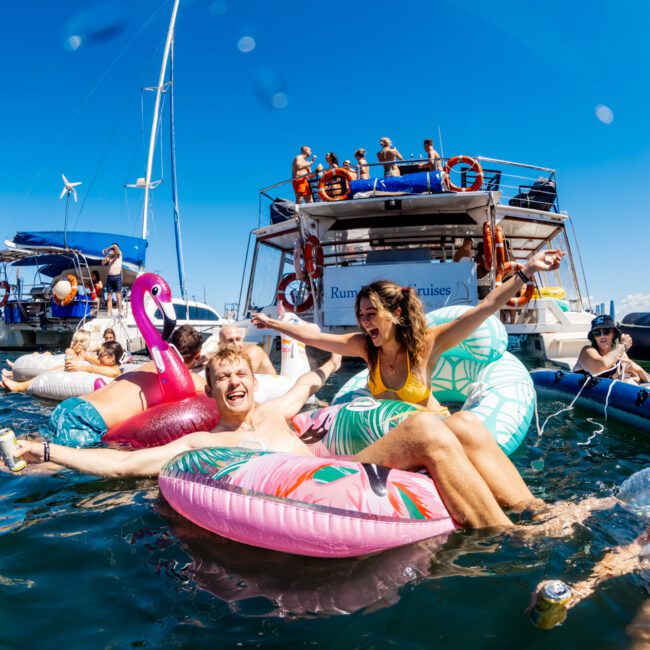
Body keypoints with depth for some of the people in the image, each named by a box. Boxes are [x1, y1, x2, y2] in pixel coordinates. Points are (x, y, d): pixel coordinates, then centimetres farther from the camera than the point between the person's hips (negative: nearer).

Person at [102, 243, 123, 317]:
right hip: (109, 277, 5)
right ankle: (109, 313, 1)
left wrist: (106, 249, -1)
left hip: (117, 277, -5)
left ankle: (119, 312, -10)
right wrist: (108, 255, -6)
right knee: (109, 297, 1)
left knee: (118, 296, -9)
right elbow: (103, 263, 3)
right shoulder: (109, 257, 15)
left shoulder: (119, 254, 3)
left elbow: (115, 246, -13)